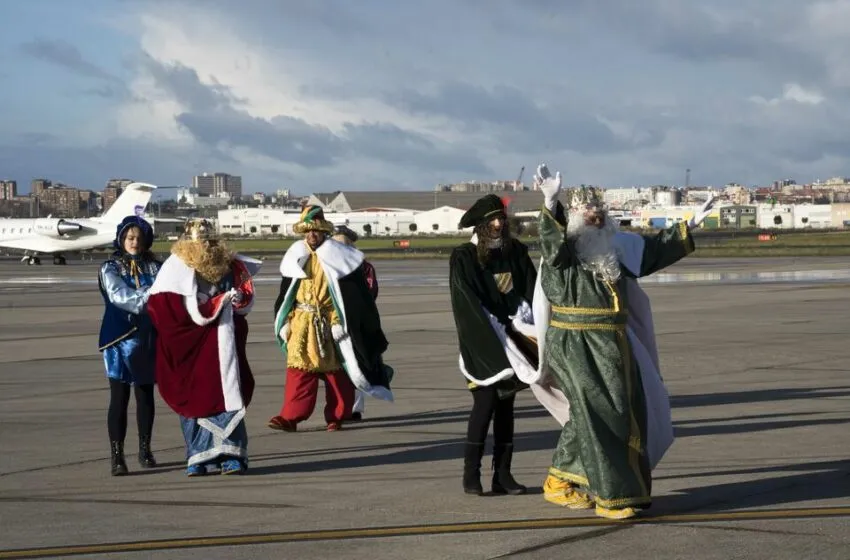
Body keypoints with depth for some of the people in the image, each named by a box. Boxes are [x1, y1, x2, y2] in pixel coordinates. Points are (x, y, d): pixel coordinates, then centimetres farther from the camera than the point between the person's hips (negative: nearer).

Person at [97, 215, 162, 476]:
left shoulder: (154, 266, 7)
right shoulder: (110, 268, 1)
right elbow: (120, 296, -15)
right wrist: (147, 295, -28)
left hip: (148, 339, 3)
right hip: (121, 339, -3)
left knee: (145, 395, 11)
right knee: (119, 398, -3)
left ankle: (145, 450, 23)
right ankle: (117, 455, -2)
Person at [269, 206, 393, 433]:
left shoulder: (337, 256, -6)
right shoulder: (296, 257, 8)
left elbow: (353, 296, -8)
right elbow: (286, 293, 14)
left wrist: (339, 323, -14)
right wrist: (284, 322, 7)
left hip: (330, 324, -3)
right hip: (302, 323, 3)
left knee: (337, 373, 5)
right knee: (298, 371, -2)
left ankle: (335, 417, 16)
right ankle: (290, 417, -3)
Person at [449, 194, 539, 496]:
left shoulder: (516, 252, 8)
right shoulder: (464, 257, -5)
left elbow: (531, 290, 5)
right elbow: (467, 304, -10)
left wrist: (522, 319, -12)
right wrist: (498, 331, -14)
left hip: (512, 337, 4)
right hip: (482, 343, -4)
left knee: (506, 405, 5)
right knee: (486, 401, -10)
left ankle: (503, 474, 8)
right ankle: (471, 473, -3)